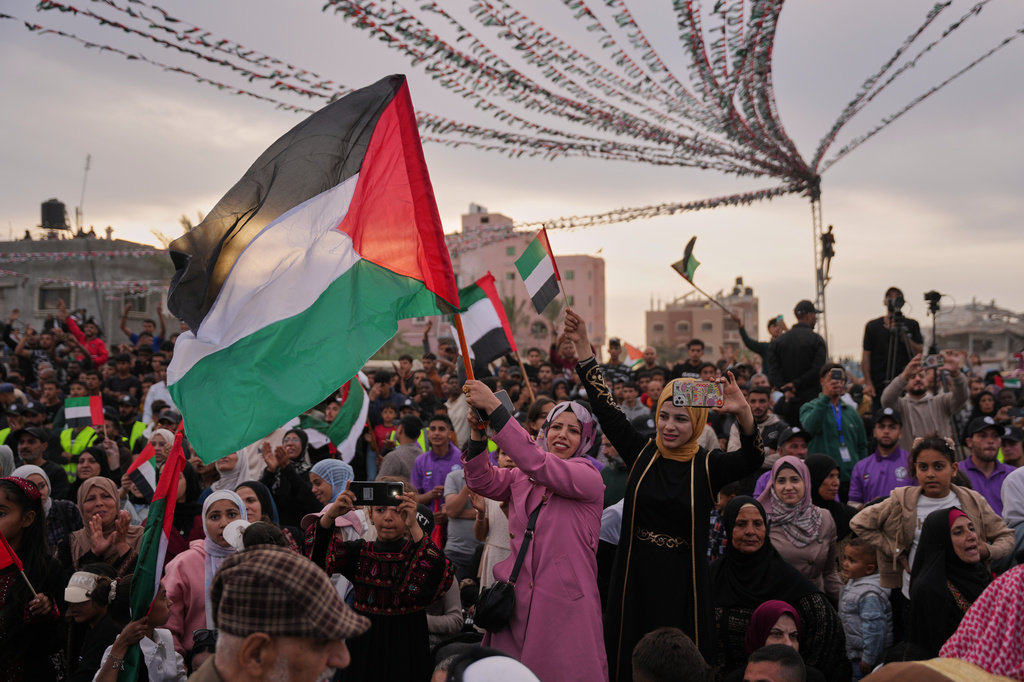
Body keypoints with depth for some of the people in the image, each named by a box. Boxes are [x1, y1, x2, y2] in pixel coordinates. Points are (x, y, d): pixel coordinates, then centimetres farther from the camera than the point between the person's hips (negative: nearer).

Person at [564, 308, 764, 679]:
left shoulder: (707, 466, -4)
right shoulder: (641, 452, 2)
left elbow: (752, 458, -21)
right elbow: (605, 405, -1)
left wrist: (743, 412, -39)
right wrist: (582, 345, -5)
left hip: (682, 582, -2)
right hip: (636, 578, 2)